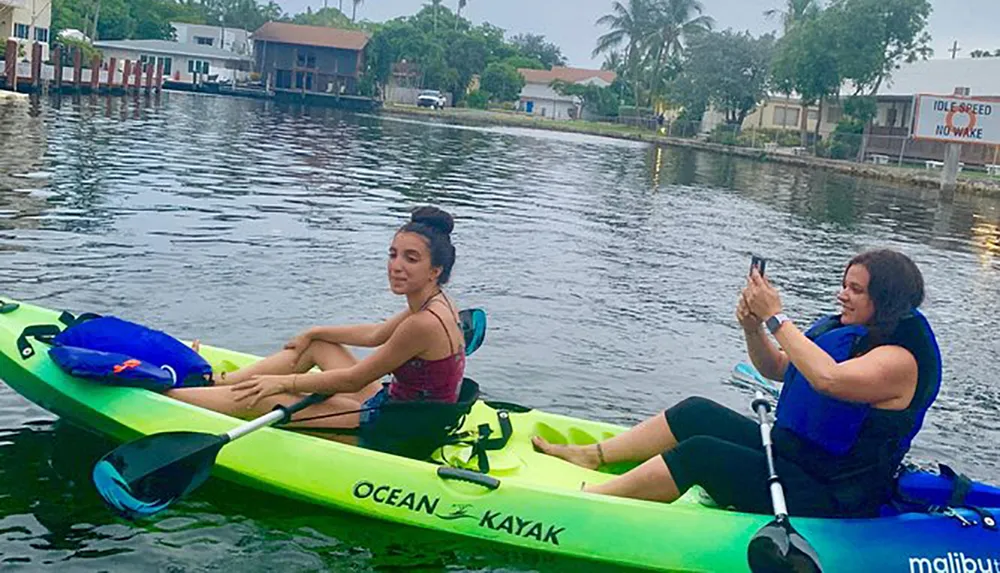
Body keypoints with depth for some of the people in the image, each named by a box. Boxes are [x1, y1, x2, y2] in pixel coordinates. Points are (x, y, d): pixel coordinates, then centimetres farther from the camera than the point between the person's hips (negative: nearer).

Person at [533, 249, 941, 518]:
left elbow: (828, 378, -38)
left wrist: (776, 316, -30)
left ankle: (586, 499, -17)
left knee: (700, 452, -21)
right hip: (793, 454, 9)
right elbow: (776, 368, 12)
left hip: (827, 501, -9)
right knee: (697, 413, 0)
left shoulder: (901, 358, -19)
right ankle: (592, 456, 8)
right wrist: (752, 327, -9)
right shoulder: (847, 329, 9)